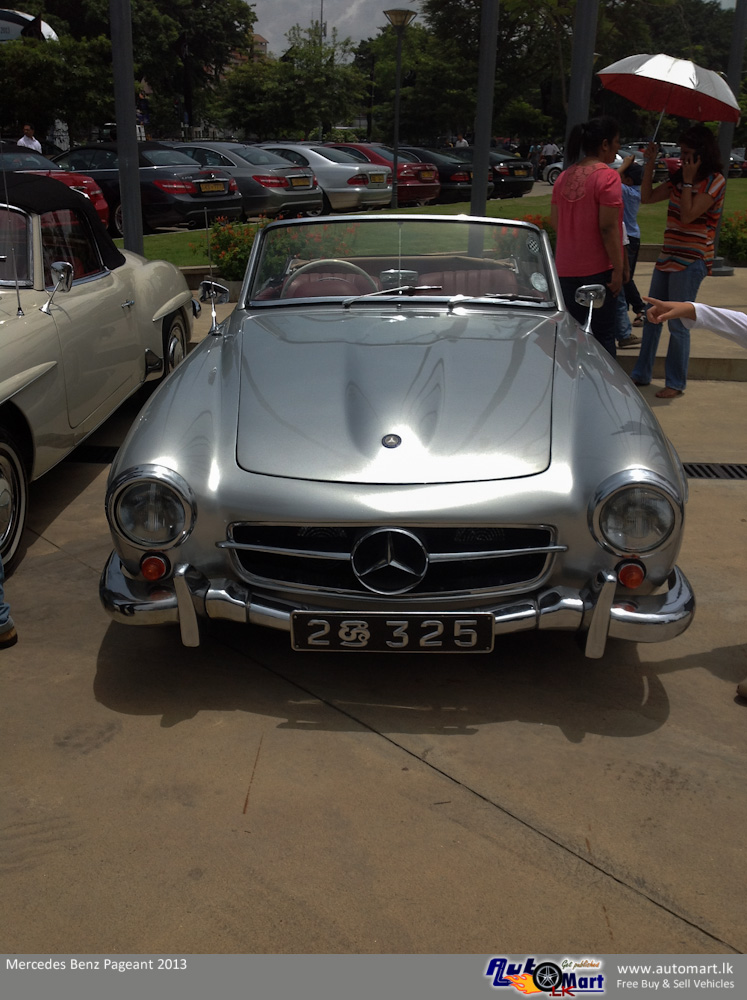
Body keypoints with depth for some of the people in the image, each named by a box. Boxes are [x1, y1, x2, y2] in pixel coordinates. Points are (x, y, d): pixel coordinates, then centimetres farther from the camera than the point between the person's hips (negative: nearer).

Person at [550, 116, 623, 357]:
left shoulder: (564, 177, 7)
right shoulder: (607, 176, -12)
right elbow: (608, 228, -17)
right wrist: (618, 269, -14)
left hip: (566, 267, 6)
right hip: (598, 267, -6)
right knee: (603, 333, 2)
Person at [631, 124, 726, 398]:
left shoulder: (715, 181, -10)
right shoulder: (678, 178, 11)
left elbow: (688, 216, -18)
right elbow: (647, 197, 9)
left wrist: (688, 180, -13)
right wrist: (650, 163, 4)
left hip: (691, 261, -8)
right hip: (668, 256, 8)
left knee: (678, 324, -4)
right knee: (651, 317, 12)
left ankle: (676, 383, 7)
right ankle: (641, 374, 23)